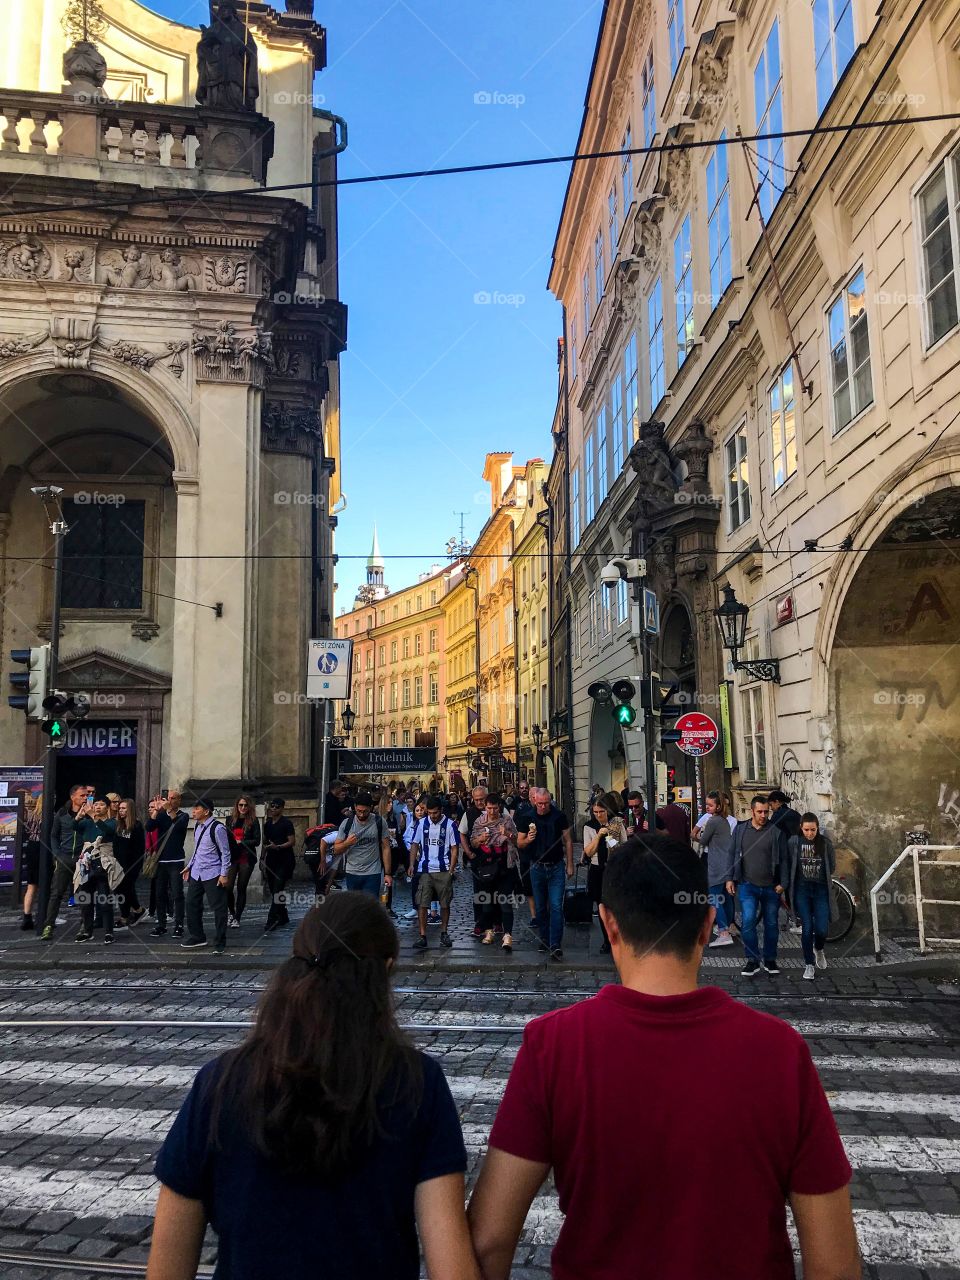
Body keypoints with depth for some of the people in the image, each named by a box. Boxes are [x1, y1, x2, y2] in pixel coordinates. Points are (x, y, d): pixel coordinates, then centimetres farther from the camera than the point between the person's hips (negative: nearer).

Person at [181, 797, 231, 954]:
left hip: (213, 875, -8)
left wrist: (224, 874, -15)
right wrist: (189, 866, 19)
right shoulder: (197, 826, 9)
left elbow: (225, 853, -14)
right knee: (192, 904, 12)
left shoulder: (217, 828, -17)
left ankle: (220, 944, 8)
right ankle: (196, 937, 28)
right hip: (196, 873, 8)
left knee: (218, 908, -2)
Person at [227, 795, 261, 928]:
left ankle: (237, 918, 13)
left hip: (247, 859, -2)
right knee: (228, 887, -6)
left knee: (241, 888, 2)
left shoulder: (253, 821, -1)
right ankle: (231, 912, 19)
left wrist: (241, 842, -16)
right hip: (232, 857, 2)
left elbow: (257, 841, -5)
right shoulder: (231, 819, 8)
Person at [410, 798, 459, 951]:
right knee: (422, 904, -5)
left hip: (444, 871, -1)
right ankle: (422, 936, -1)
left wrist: (451, 870, -7)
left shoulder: (450, 825, -2)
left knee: (445, 904, 8)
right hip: (424, 870, 1)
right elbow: (414, 845, 11)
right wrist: (412, 864, 1)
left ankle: (444, 933, 23)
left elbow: (454, 849, 0)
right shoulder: (422, 823, 5)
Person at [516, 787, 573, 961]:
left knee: (556, 906, -9)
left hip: (556, 867, -2)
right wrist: (528, 839, -18)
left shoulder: (559, 816, -5)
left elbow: (568, 840, 3)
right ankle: (544, 940, 24)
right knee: (540, 908, 11)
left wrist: (570, 865, 1)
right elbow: (519, 843, 5)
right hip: (537, 867, 2)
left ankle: (556, 945, -10)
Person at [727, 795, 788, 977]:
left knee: (771, 924, 10)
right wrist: (730, 878, 5)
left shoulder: (775, 832, -1)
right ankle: (752, 960, 1)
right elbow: (733, 855, 10)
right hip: (748, 885, 0)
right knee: (748, 922, -11)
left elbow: (783, 859, 2)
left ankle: (770, 960, 25)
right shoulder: (740, 830, 4)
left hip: (770, 886, 0)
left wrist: (782, 883, -4)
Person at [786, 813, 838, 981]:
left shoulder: (825, 843, -2)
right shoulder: (793, 842, -4)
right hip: (801, 890, -1)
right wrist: (788, 889, 1)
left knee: (822, 929, -4)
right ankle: (809, 965, 12)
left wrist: (821, 876, 5)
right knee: (807, 928, -3)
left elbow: (832, 867, 10)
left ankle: (818, 950, 31)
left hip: (821, 890, 1)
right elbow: (788, 866, 3)